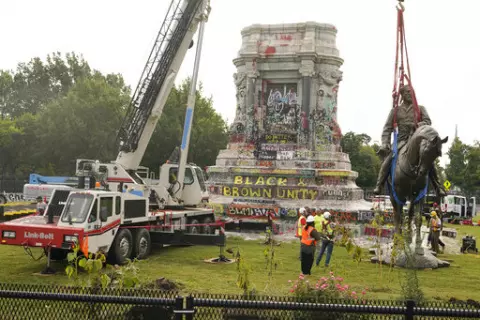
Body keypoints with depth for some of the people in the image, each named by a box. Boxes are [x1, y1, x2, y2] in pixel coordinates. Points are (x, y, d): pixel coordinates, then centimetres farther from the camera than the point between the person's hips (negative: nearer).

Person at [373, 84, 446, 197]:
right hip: (401, 140, 0)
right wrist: (385, 144, -7)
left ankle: (438, 188, -9)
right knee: (388, 159, -24)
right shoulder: (395, 111, 14)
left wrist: (416, 125, -22)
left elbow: (428, 121, 0)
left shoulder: (420, 109, 14)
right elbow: (387, 128, 9)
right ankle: (379, 186, -16)